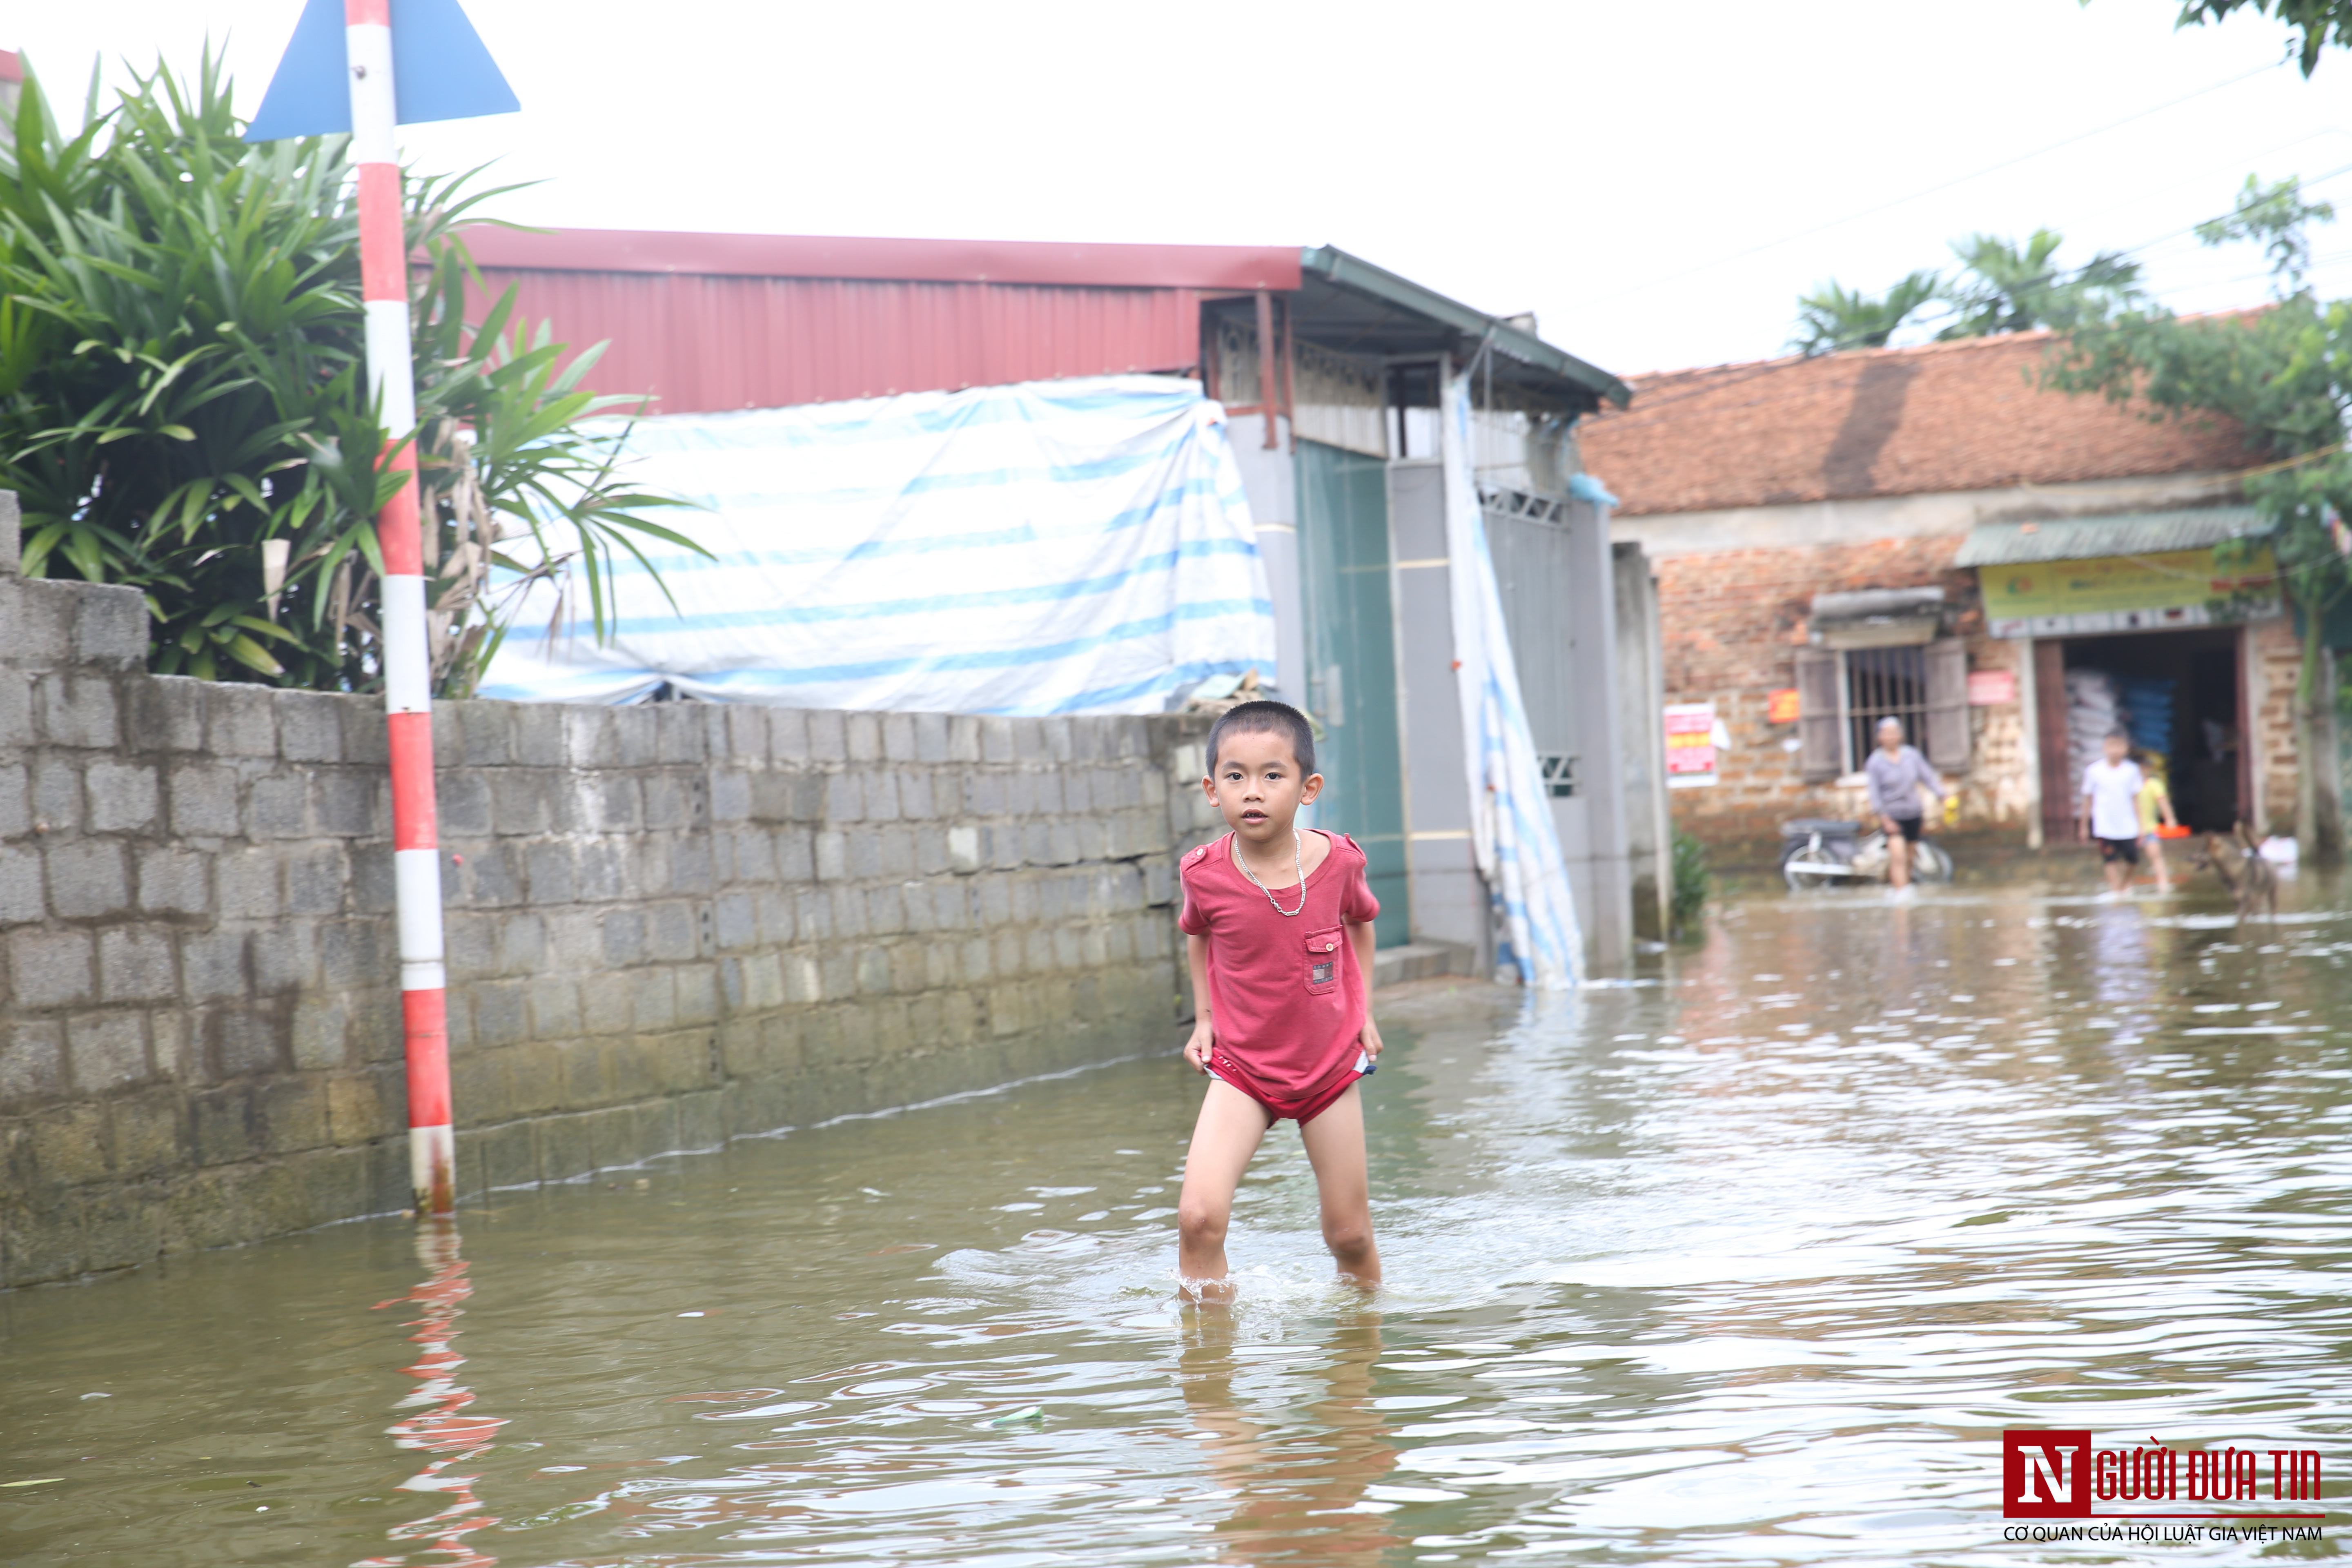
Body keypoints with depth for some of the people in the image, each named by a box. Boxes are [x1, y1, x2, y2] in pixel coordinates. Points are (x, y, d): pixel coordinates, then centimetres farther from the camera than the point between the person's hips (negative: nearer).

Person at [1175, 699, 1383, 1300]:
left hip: (1331, 1065, 1)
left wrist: (1363, 1012, 6)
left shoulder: (1338, 860, -14)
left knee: (1349, 1233, 10)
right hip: (1242, 1068, -1)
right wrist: (1204, 1017, 2)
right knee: (1199, 1216, -19)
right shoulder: (1205, 873, -15)